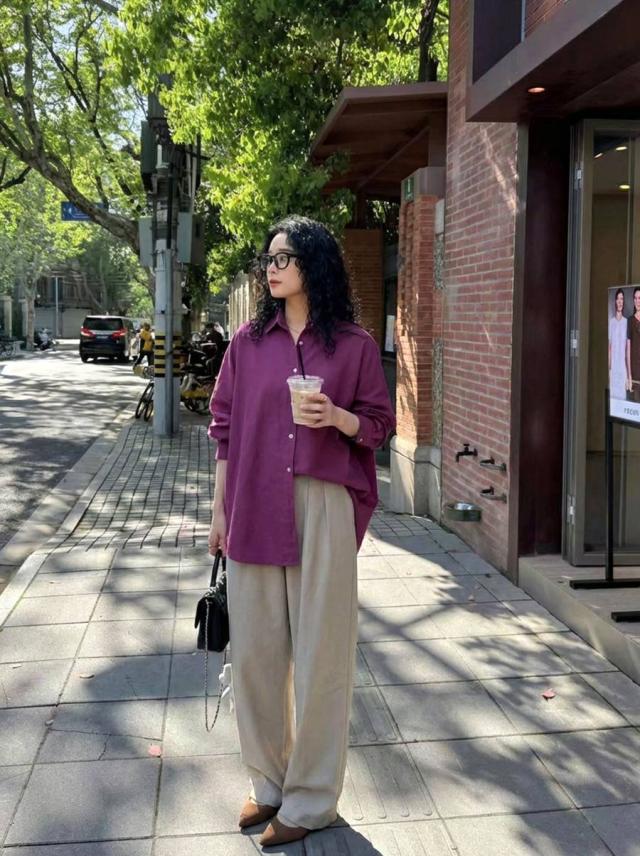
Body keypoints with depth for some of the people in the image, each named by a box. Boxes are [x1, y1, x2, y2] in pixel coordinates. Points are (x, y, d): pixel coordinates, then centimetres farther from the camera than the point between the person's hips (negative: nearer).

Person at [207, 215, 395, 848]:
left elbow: (379, 424, 5)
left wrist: (337, 417, -16)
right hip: (254, 509, 3)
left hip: (323, 506, -3)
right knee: (254, 649, 9)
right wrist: (219, 512, 8)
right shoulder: (249, 342, 8)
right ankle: (269, 781, 29)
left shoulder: (354, 344, 1)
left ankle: (311, 799, 19)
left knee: (320, 653, 3)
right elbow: (225, 428, 9)